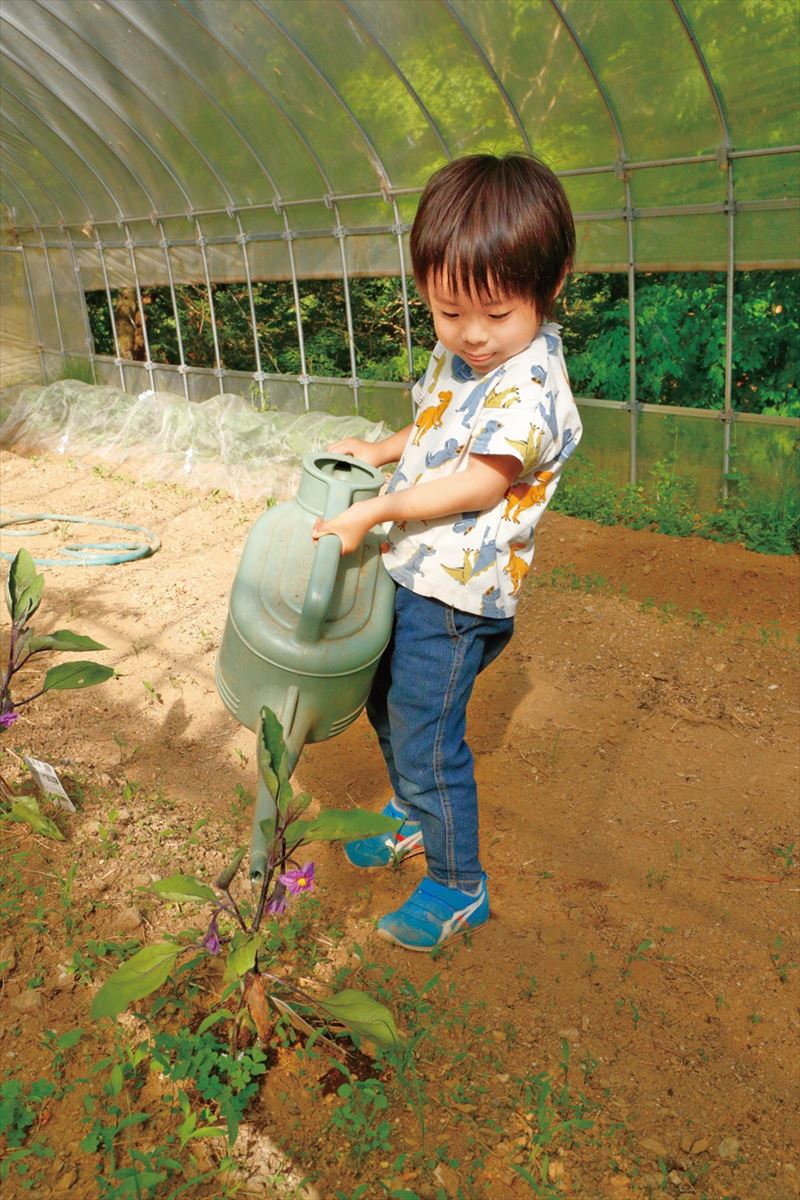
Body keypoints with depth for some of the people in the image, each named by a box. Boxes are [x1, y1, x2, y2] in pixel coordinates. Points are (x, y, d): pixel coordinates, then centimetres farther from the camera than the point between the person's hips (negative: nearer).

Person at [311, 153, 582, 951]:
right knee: (388, 704, 25)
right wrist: (382, 451, 9)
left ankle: (457, 887, 23)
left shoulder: (530, 388, -23)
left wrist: (375, 511, -22)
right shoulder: (458, 354, 5)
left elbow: (475, 485, -24)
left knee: (426, 738, 1)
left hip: (452, 595, -9)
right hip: (407, 572, 10)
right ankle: (412, 817, 51)